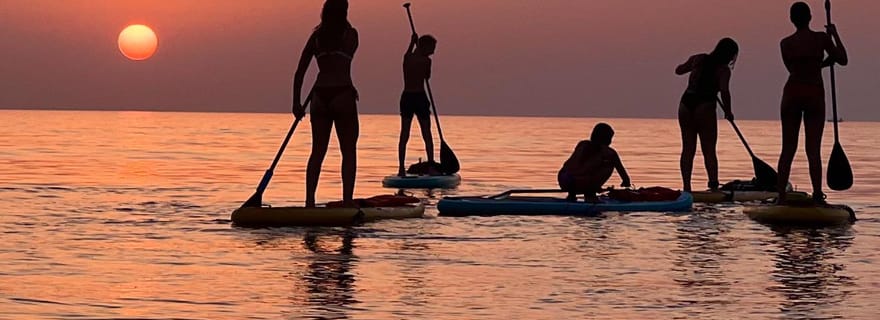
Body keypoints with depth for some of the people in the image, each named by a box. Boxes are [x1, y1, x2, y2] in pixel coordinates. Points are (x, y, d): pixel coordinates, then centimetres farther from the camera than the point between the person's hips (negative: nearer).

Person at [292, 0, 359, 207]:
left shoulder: (317, 36, 7)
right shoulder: (350, 34, -2)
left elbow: (300, 71, 6)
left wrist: (296, 102, 11)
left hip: (320, 97, 4)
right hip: (343, 94, -4)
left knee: (317, 152, 9)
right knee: (349, 151, 3)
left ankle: (309, 201, 2)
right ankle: (347, 201, -4)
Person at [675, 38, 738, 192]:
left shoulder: (698, 59, 12)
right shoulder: (723, 69, -4)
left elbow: (679, 70, 24)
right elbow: (724, 91, -17)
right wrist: (728, 111, -4)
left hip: (686, 104, 5)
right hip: (705, 106, -5)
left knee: (688, 149, 7)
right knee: (709, 150, -1)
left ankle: (687, 187, 3)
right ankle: (713, 185, -9)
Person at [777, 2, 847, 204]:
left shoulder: (785, 44, 1)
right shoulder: (821, 39, -6)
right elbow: (843, 60, 0)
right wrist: (835, 35, 11)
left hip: (792, 94, 2)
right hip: (815, 94, -2)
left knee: (788, 149, 6)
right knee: (813, 149, -1)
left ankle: (781, 196, 2)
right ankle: (817, 196, -8)